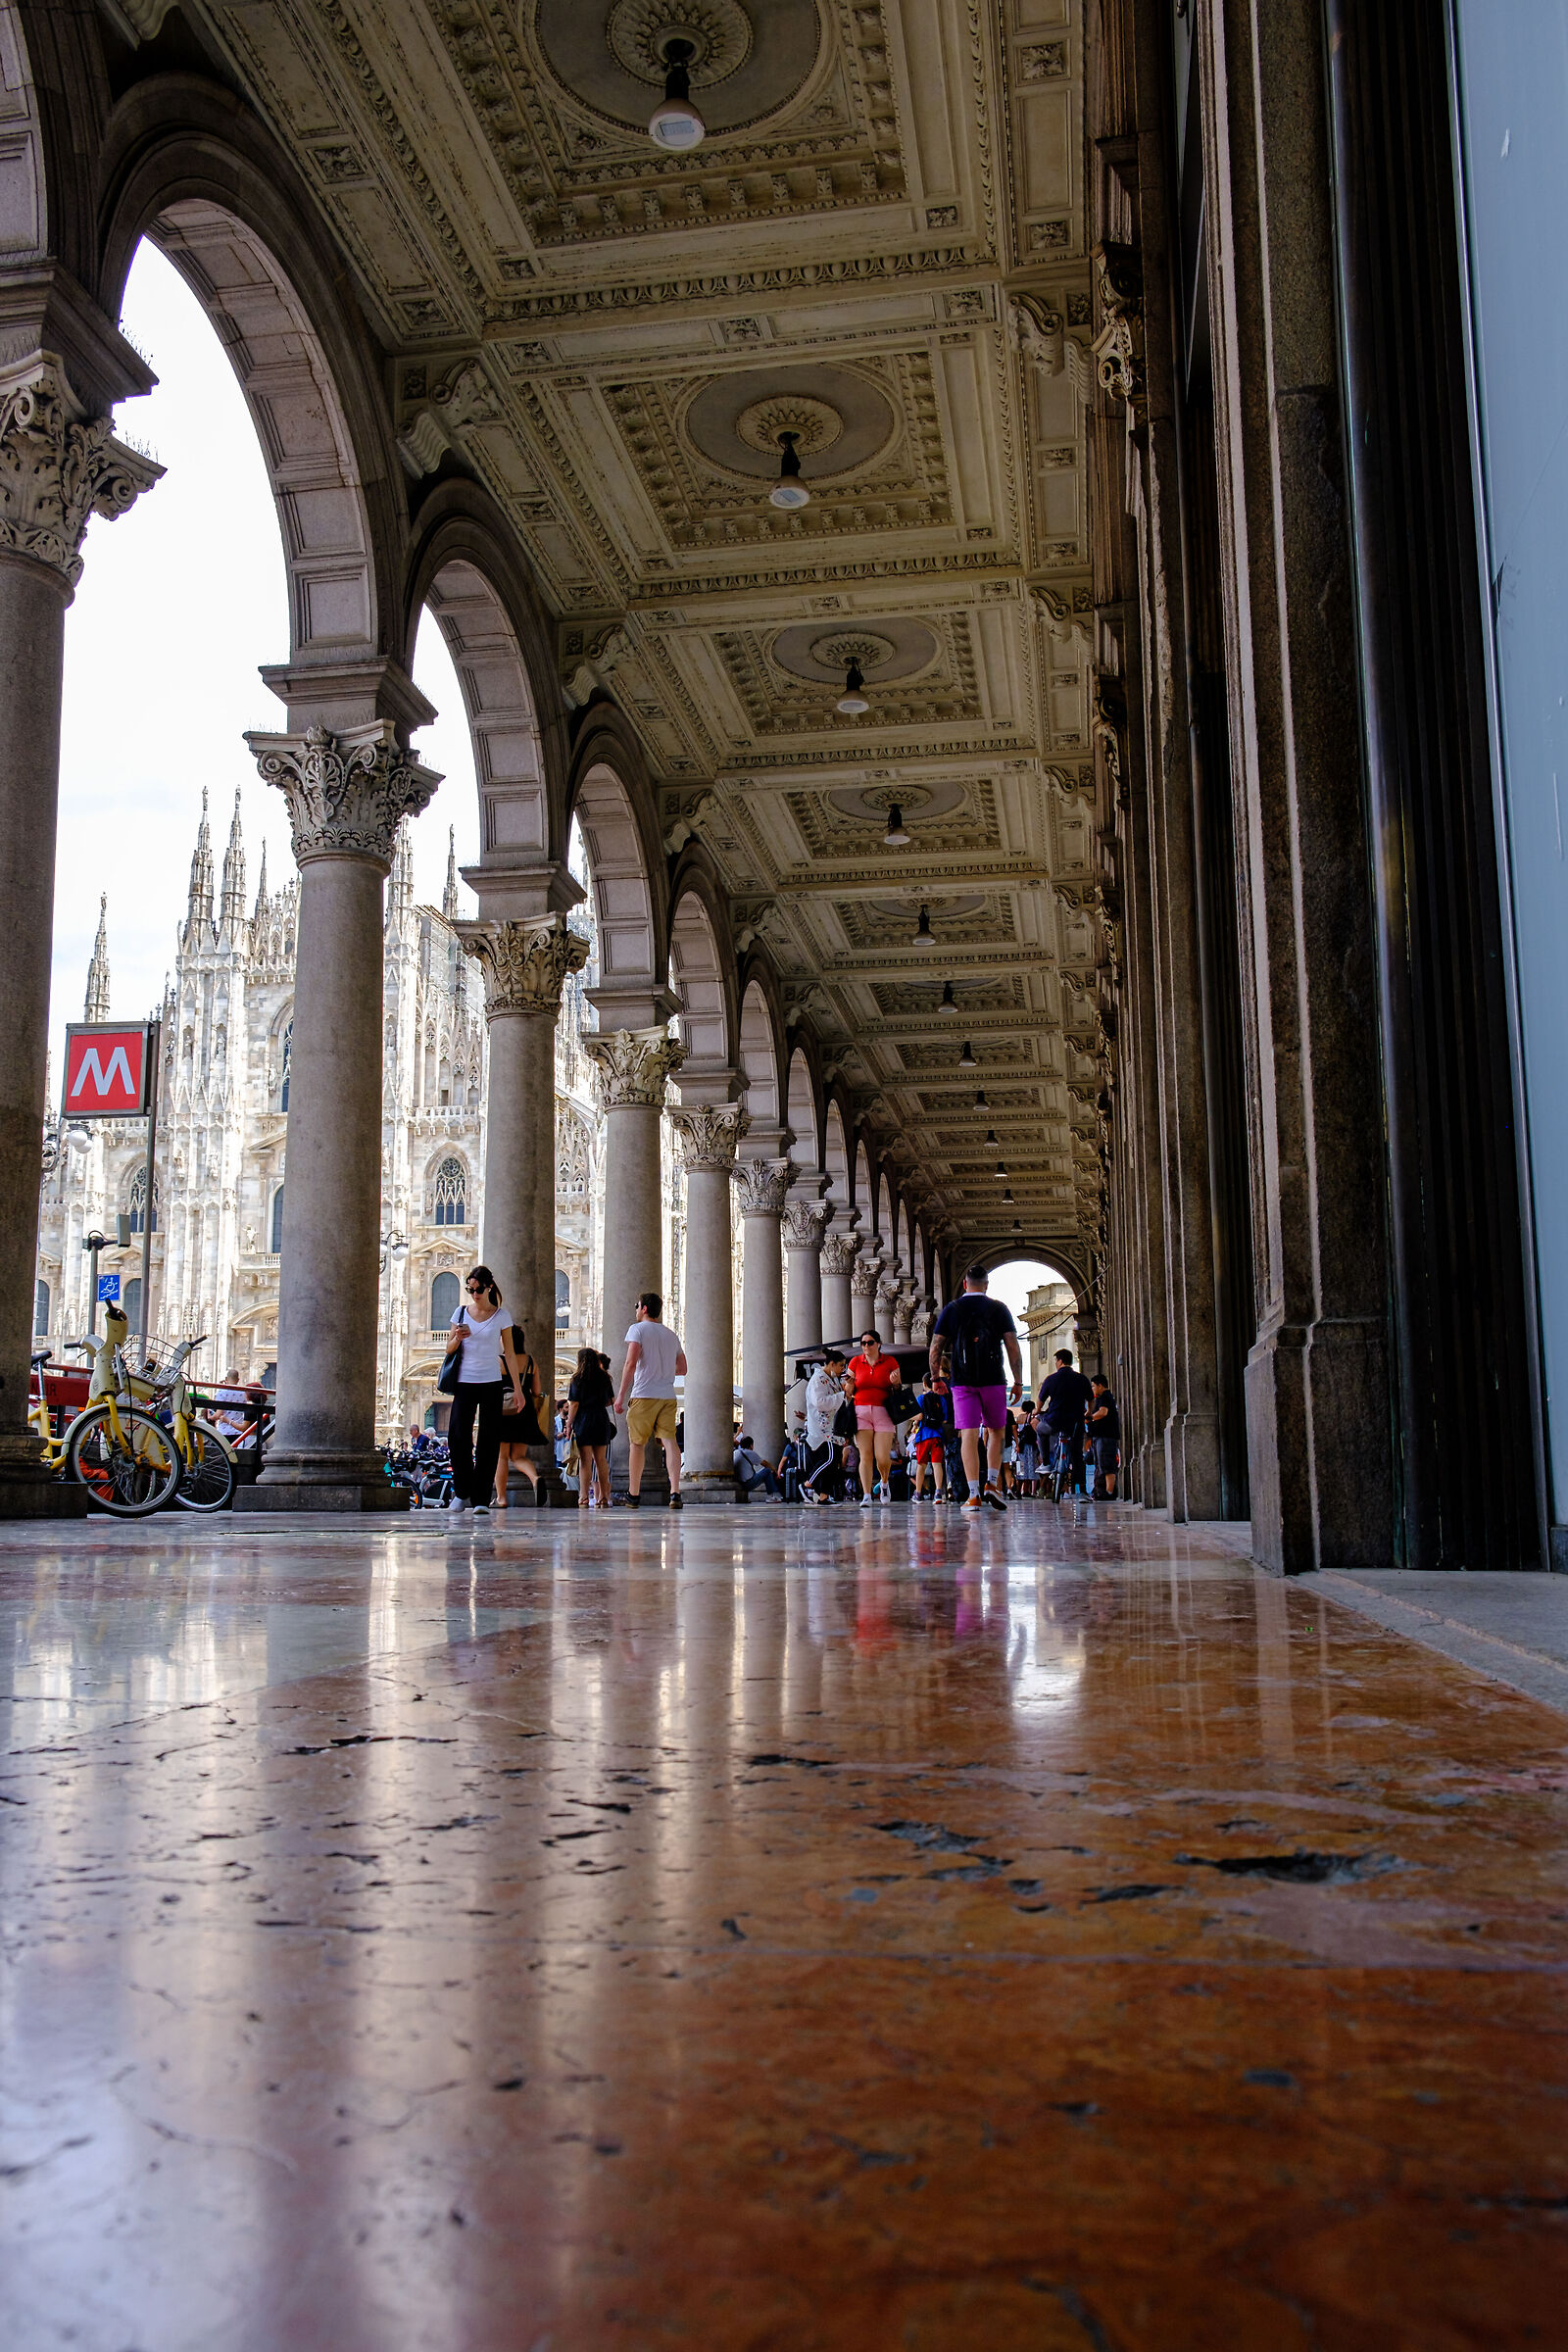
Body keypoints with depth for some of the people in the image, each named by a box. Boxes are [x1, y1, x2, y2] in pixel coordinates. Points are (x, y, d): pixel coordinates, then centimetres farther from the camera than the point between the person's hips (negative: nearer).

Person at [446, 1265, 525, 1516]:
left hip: (491, 1383, -1)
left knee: (488, 1441, -2)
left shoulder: (501, 1316, 4)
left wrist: (517, 1388, 0)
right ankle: (462, 1492, 8)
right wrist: (458, 1338, -11)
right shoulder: (461, 1313, 8)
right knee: (457, 1436, -10)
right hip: (465, 1382, 1)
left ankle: (481, 1499, 2)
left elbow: (510, 1354, 5)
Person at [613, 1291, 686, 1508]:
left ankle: (634, 1494, 15)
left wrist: (621, 1394, -11)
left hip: (644, 1395, -4)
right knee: (670, 1440, -5)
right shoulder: (670, 1335, 18)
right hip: (668, 1395, 4)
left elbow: (631, 1363, -12)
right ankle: (675, 1492, -20)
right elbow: (682, 1368, 23)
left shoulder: (638, 1329, -1)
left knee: (638, 1443, 7)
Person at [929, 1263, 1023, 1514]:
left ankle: (973, 1494, -10)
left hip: (962, 1382, 0)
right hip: (994, 1381, 0)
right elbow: (1013, 1347, 0)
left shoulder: (951, 1310, 4)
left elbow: (935, 1348, 2)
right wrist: (1018, 1382, 5)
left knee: (969, 1436, -3)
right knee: (995, 1432, 16)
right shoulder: (999, 1309, 3)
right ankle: (991, 1483, 4)